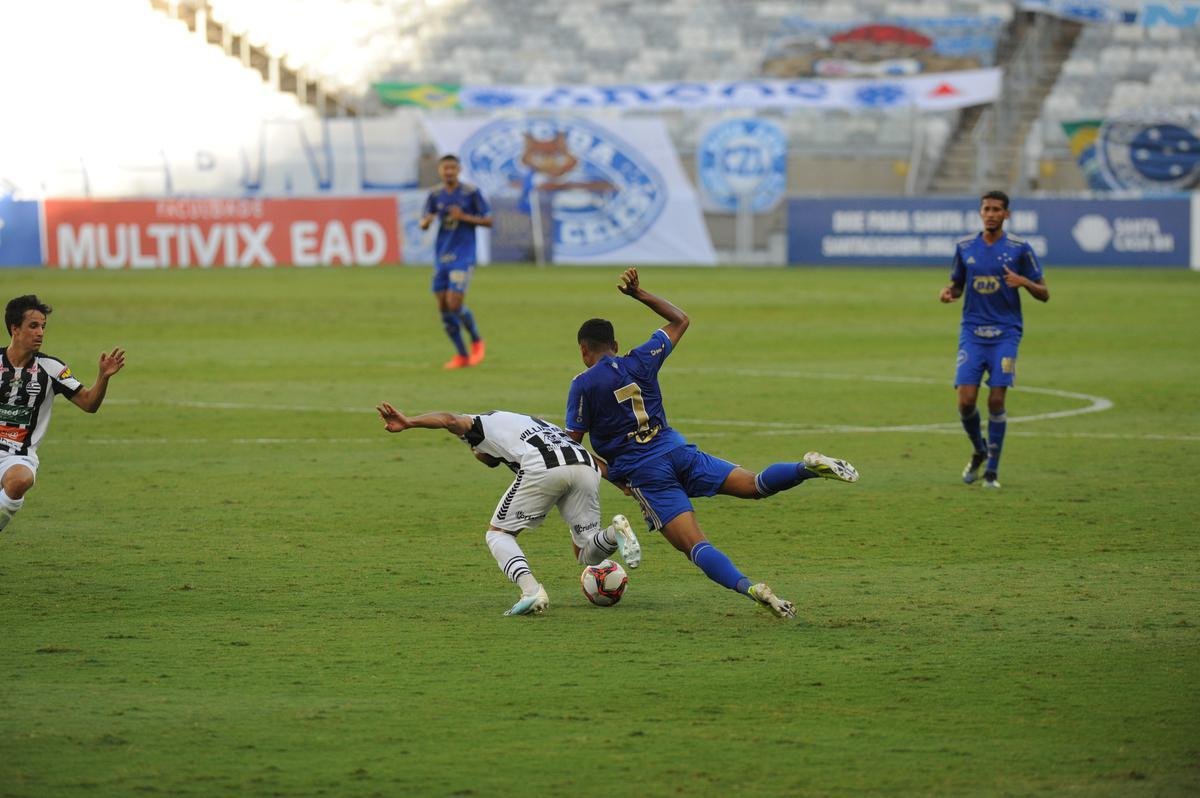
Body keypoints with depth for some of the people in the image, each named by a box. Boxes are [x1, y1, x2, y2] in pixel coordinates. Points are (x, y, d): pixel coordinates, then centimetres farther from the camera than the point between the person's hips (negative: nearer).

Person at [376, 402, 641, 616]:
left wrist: (408, 422, -5)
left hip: (542, 469, -6)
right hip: (586, 467, 6)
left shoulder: (485, 423, 26)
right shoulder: (534, 424, 43)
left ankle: (531, 589, -12)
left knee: (498, 533, 12)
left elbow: (451, 420, 6)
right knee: (588, 554, 15)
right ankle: (615, 532, -18)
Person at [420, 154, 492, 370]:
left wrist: (464, 217, -16)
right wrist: (425, 222, -12)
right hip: (441, 257, 5)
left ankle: (477, 341, 12)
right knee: (443, 307, 3)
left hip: (463, 256, -5)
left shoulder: (471, 193, -5)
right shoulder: (435, 195, 6)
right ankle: (462, 355, 15)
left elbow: (488, 221, -3)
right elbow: (423, 223, 12)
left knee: (454, 304, -14)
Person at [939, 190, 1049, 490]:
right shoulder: (965, 247, 7)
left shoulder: (1019, 249, -1)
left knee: (996, 400, -8)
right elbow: (957, 285, 19)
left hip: (1005, 333, -2)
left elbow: (1043, 294, 2)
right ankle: (979, 451, 20)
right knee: (966, 401, -8)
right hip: (972, 332, 2)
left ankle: (992, 470, 4)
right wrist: (948, 292, -5)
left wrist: (1024, 282, -19)